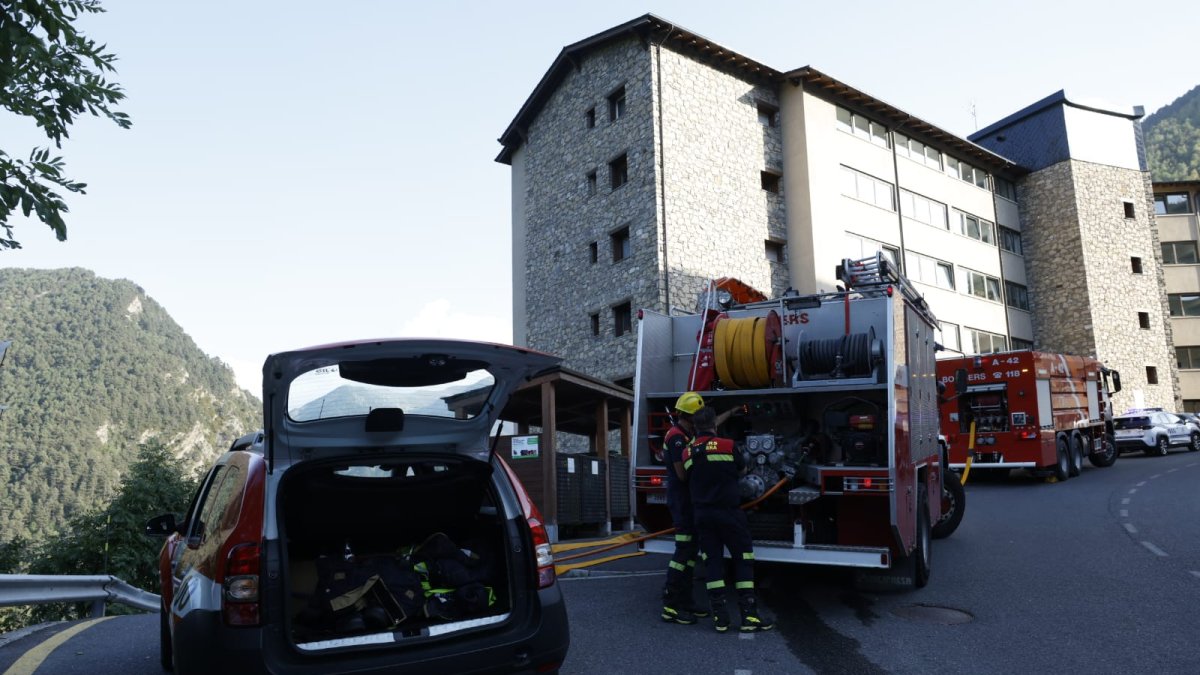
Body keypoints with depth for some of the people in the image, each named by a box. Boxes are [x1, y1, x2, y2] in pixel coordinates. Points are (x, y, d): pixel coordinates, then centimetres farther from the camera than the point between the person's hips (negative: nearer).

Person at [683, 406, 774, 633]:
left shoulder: (687, 452, 4)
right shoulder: (727, 445, -8)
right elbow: (741, 470, 8)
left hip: (702, 514, 4)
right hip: (728, 512, -4)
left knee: (712, 561, 8)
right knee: (743, 559, 4)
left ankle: (719, 616, 6)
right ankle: (748, 615, 1)